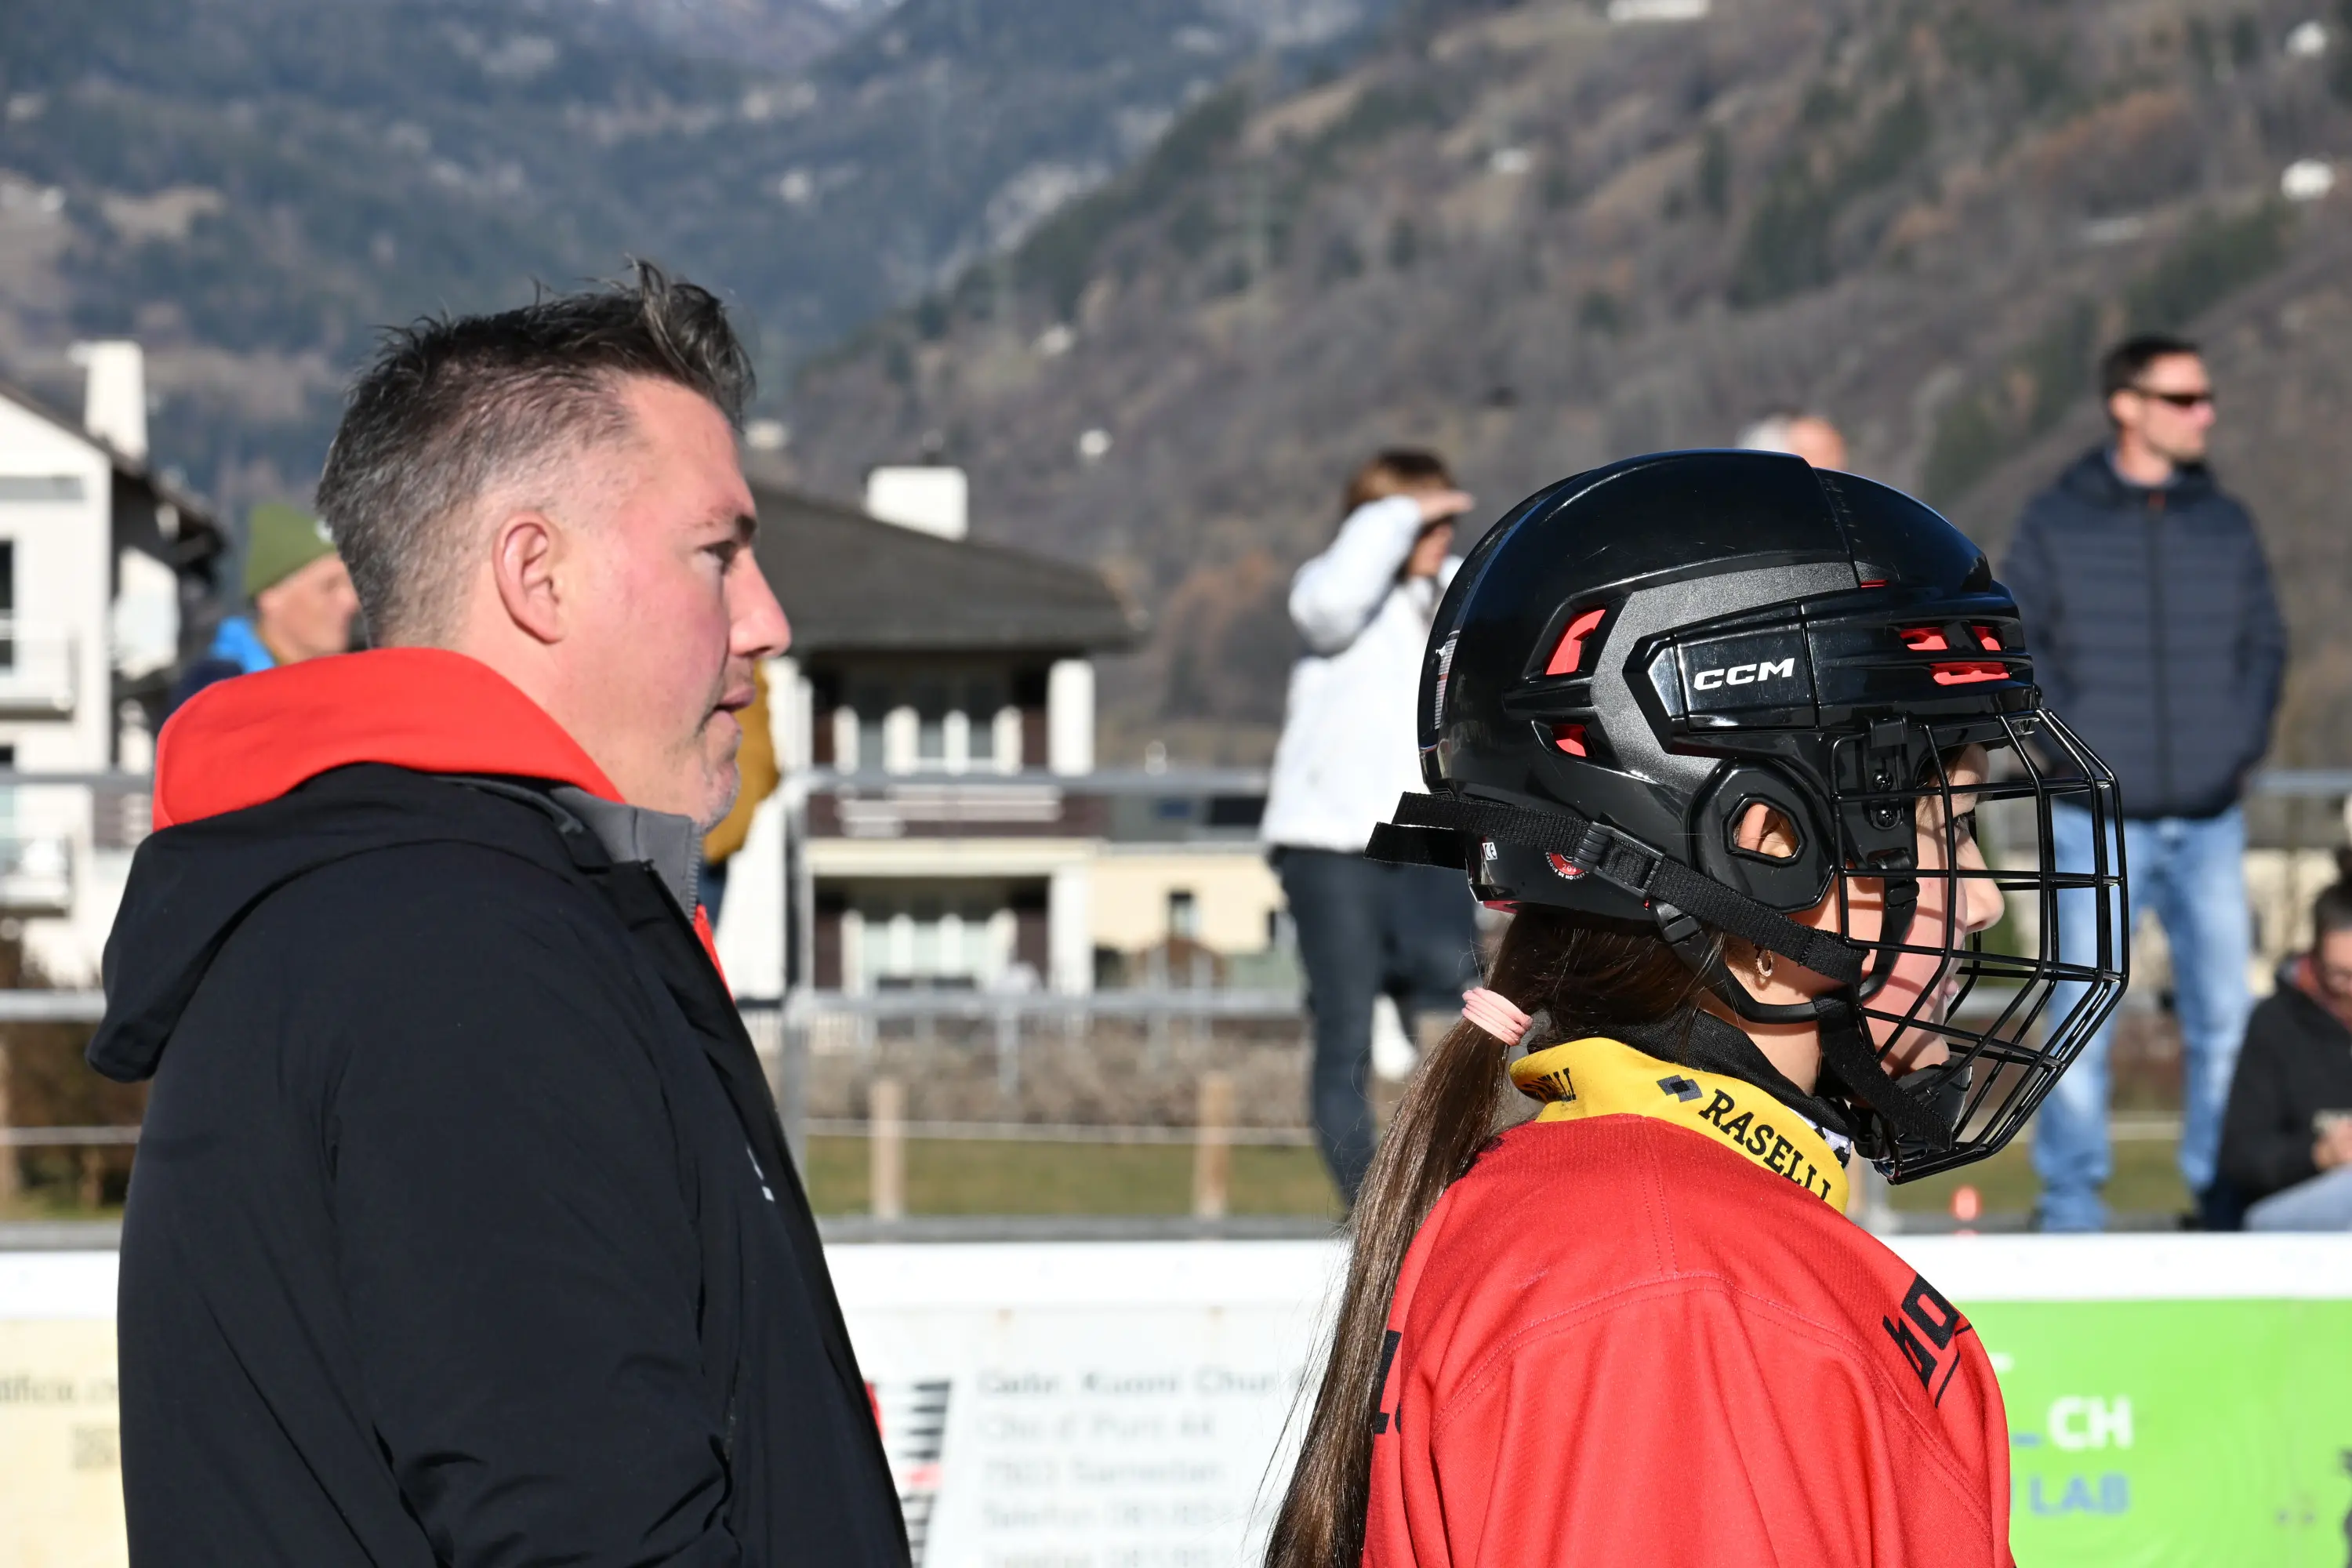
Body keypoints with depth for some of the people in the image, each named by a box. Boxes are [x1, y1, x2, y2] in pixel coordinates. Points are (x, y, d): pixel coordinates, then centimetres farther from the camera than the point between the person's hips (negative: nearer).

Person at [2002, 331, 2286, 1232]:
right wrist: (2066, 742, -7)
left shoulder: (2225, 525, 9)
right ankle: (2070, 1204, 3)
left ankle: (2222, 1189, 14)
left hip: (2211, 818, 3)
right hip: (2100, 817, -3)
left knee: (2224, 1015, 4)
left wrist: (2245, 738, 4)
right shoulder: (2057, 524, 1)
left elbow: (2265, 641, 17)